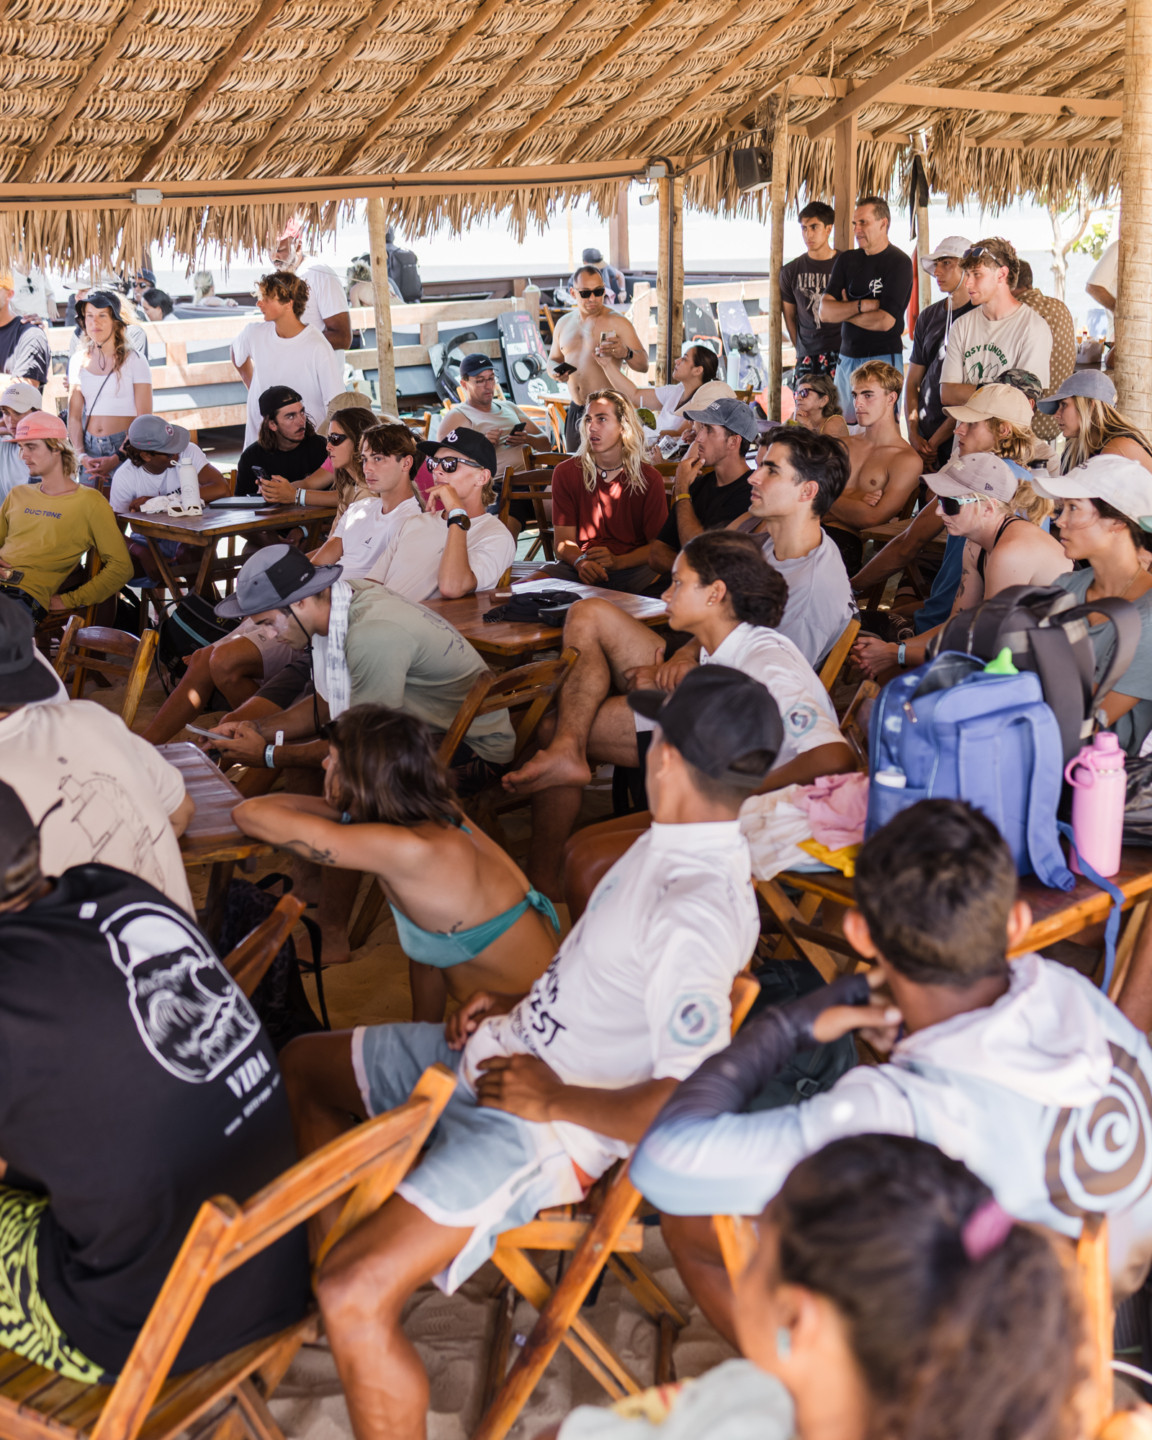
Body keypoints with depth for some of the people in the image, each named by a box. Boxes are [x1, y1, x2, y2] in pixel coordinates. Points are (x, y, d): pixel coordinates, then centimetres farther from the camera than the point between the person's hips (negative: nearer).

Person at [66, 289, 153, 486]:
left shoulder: (134, 361, -2)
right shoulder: (78, 361, 10)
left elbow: (145, 419, -7)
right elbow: (74, 416, 10)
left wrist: (117, 458, -15)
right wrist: (81, 455, -6)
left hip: (124, 447, -3)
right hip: (90, 448, 4)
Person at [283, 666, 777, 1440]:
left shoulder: (701, 913, -28)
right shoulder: (676, 843, 3)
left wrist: (555, 1099, -21)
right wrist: (518, 1006, 8)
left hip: (542, 1127, -11)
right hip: (503, 1052, 11)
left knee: (354, 1299, -26)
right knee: (301, 1064, 22)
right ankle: (350, 1242, 35)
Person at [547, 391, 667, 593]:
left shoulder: (650, 479, 3)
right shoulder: (566, 473, 6)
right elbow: (564, 541, 3)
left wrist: (617, 562, -18)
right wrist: (580, 562, -22)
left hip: (631, 568, -1)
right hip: (580, 570, 1)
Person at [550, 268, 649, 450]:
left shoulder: (617, 322, -5)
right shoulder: (564, 323, 12)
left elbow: (643, 366, -10)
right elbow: (553, 359, 24)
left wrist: (625, 353, -32)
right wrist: (556, 372, -1)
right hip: (575, 412, 6)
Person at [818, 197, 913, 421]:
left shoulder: (899, 262, -7)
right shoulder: (846, 260, 11)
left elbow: (884, 321, -16)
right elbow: (825, 312, 1)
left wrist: (843, 311, -2)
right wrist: (862, 306, -13)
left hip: (883, 358, -6)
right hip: (846, 358, 6)